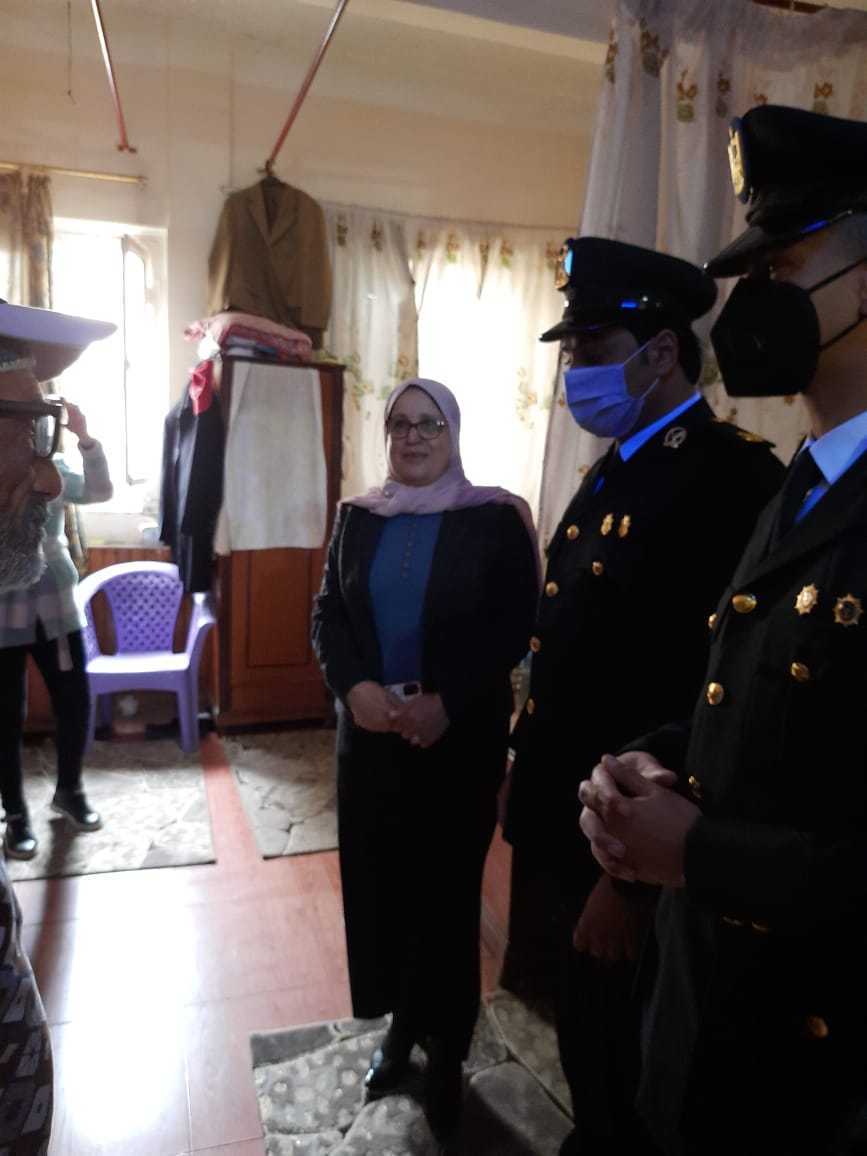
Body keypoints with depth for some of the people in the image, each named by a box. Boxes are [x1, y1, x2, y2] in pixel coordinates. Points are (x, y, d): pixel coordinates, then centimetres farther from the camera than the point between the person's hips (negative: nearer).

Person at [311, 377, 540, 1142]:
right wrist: (353, 687, -14)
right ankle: (400, 1027, 36)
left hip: (461, 737, -3)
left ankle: (445, 1050, 31)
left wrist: (446, 703, -18)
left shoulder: (495, 518, -6)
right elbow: (327, 614, 4)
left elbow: (515, 627, -10)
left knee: (446, 888, 9)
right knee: (377, 882, 12)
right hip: (371, 733, 4)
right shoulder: (357, 516, 6)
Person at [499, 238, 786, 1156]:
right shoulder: (613, 470, 9)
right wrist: (525, 766, 13)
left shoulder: (733, 477, -21)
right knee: (578, 1027, 28)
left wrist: (636, 880, -21)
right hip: (559, 822, 8)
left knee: (630, 1082, 17)